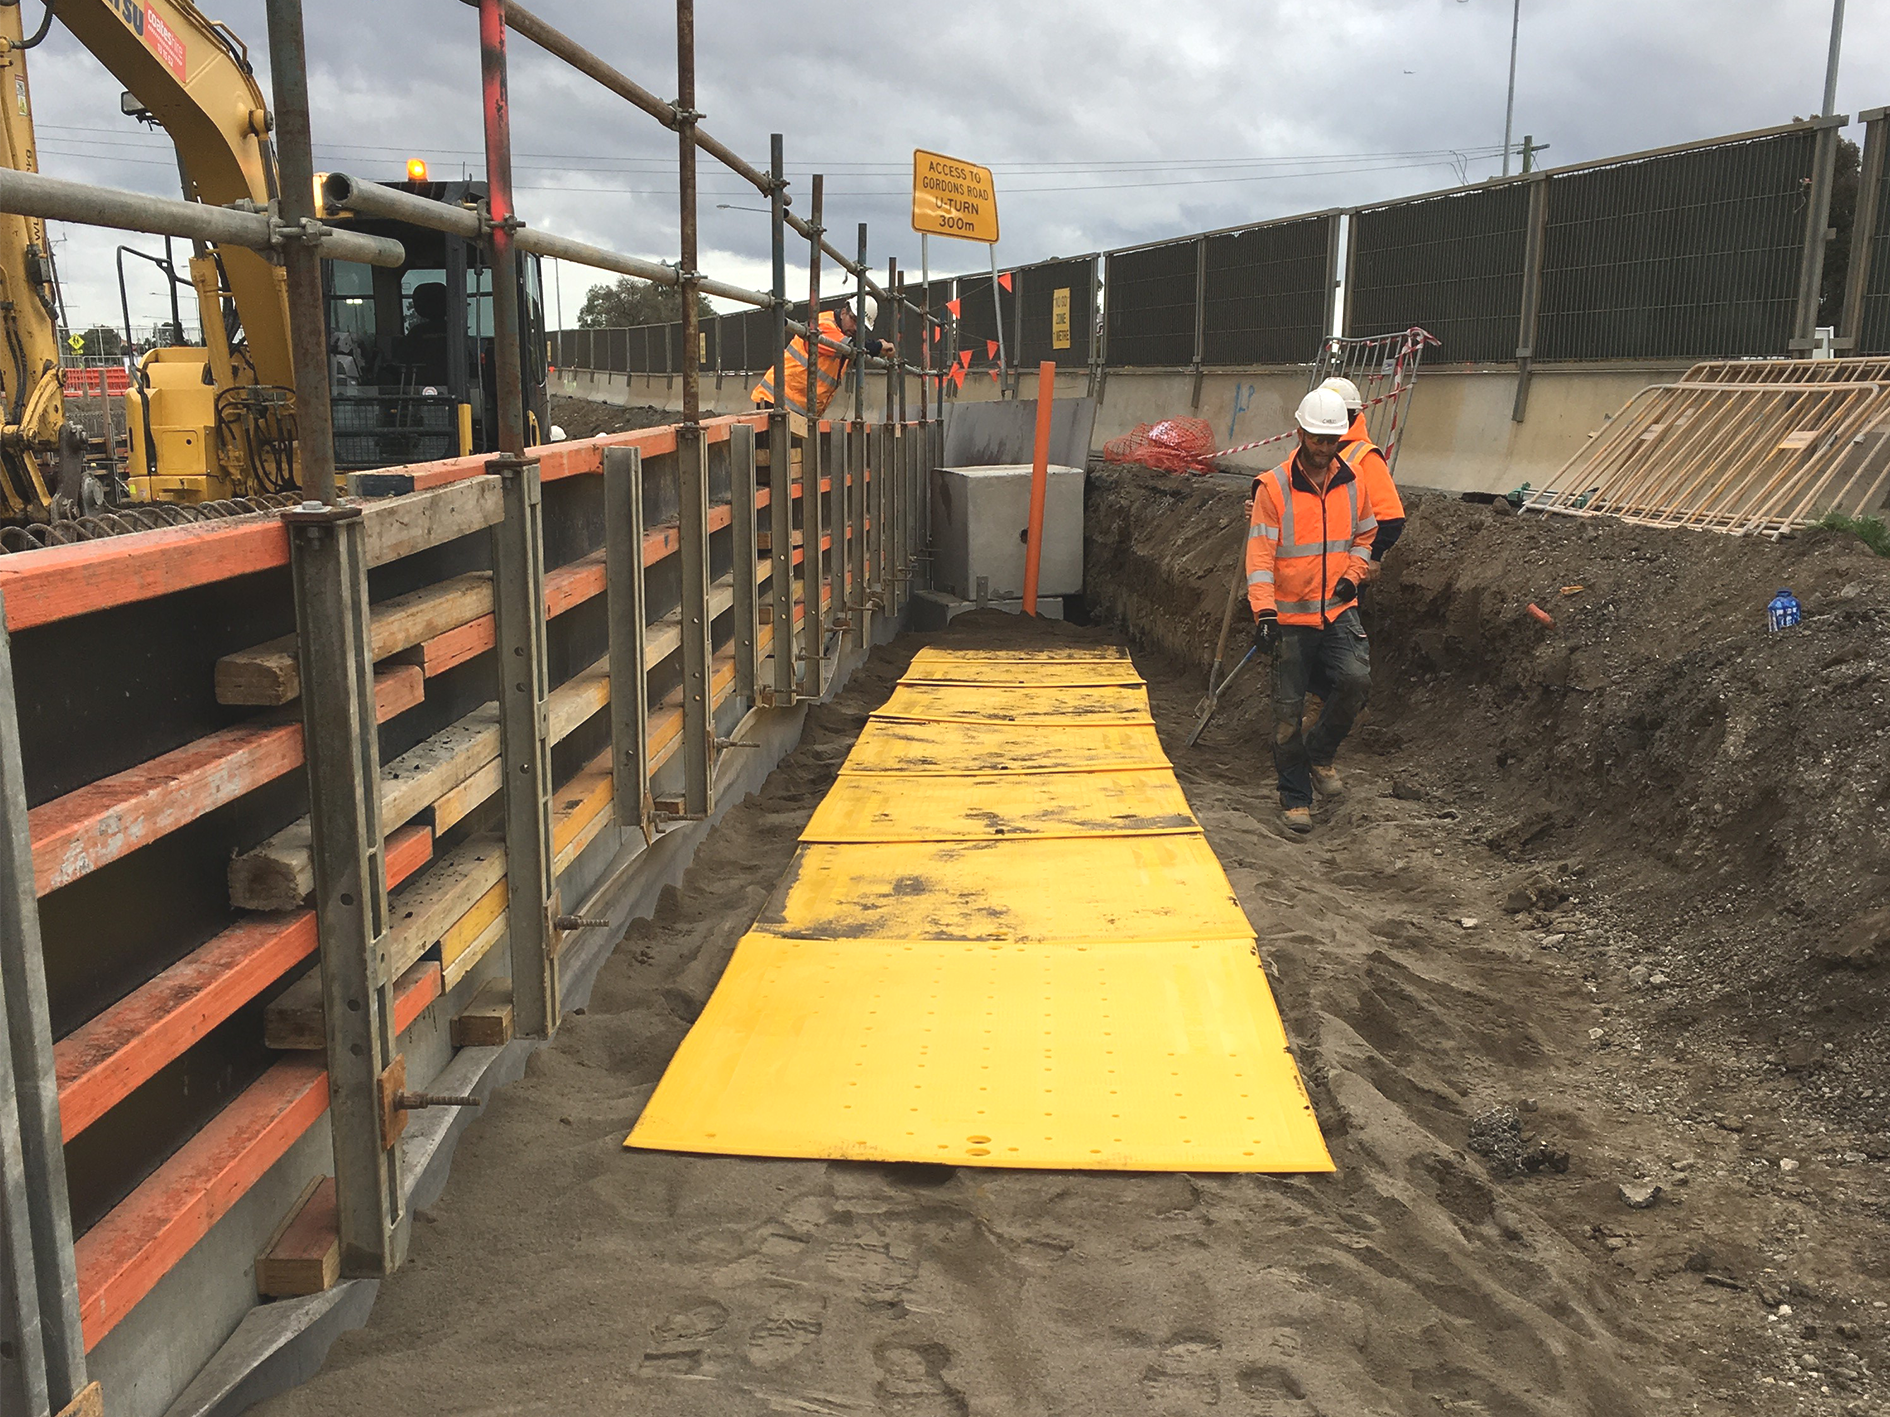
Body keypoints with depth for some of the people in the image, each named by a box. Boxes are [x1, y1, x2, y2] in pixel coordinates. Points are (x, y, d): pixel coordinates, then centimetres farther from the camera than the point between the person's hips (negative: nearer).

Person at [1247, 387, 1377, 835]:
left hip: (1338, 609, 3)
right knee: (1289, 709, 2)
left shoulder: (1352, 484, 4)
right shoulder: (1274, 487, -9)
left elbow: (1364, 535, 21)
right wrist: (1264, 612, -25)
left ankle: (1321, 753, 7)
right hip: (1290, 615, -3)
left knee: (1356, 679, -20)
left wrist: (1352, 575, 3)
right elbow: (1260, 554, -14)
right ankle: (1295, 796, 18)